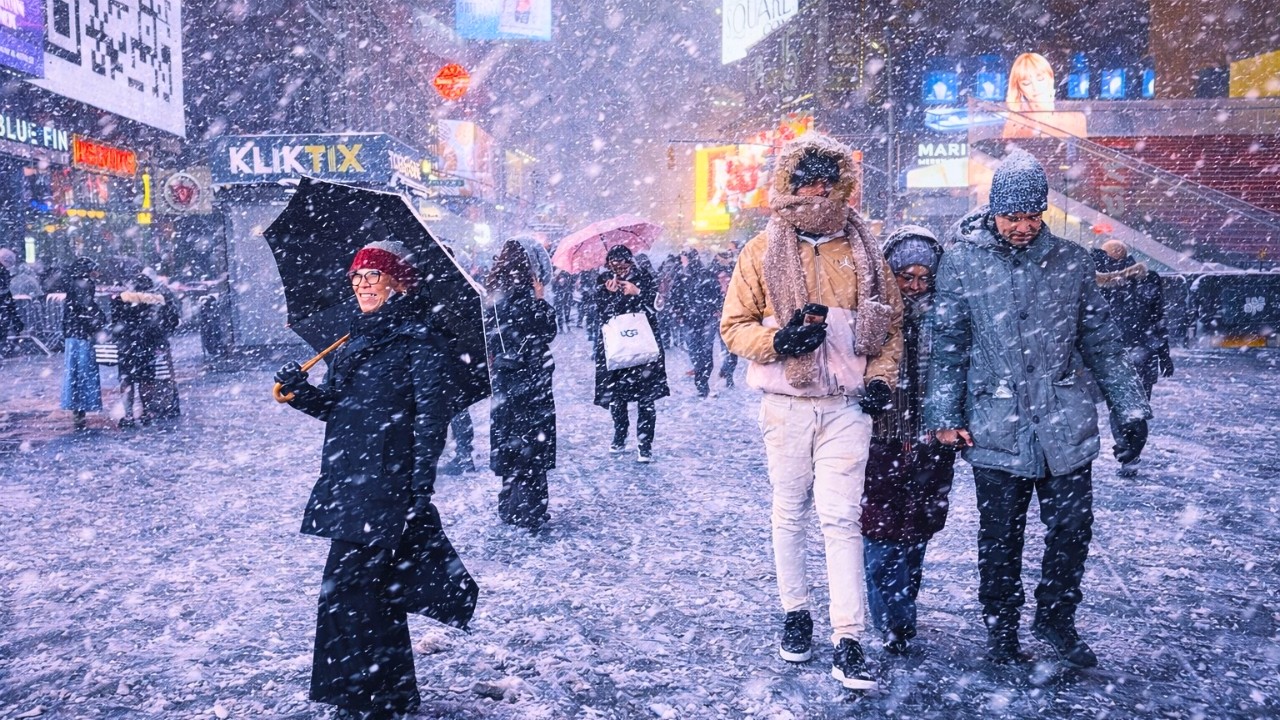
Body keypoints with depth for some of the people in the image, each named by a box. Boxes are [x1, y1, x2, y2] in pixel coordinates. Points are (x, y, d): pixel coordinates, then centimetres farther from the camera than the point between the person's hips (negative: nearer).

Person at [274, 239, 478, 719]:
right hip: (348, 483, 8)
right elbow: (335, 408, 19)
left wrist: (420, 486, -20)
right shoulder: (356, 342, 15)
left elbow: (432, 416, -15)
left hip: (387, 486, -8)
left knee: (348, 590, -6)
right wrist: (300, 391, -1)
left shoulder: (418, 340, -10)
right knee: (376, 590, 16)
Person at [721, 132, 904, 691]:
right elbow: (735, 325, 1)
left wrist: (882, 376, 0)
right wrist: (778, 340, -18)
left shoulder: (862, 250, 8)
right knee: (790, 513, 11)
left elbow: (889, 320, 15)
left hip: (847, 404, 0)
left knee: (841, 517, -5)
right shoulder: (763, 250, 2)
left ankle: (848, 644, -3)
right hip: (786, 404, 0)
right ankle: (795, 614, 28)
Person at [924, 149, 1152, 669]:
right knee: (1000, 538, 8)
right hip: (996, 429, -1)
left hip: (1067, 426, 2)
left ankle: (1055, 619, 28)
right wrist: (944, 415, -4)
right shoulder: (961, 263, 0)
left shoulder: (1071, 261, 6)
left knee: (1073, 529, 6)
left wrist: (1130, 409, 9)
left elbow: (1101, 341, 11)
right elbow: (947, 346, 2)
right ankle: (1001, 629, 27)